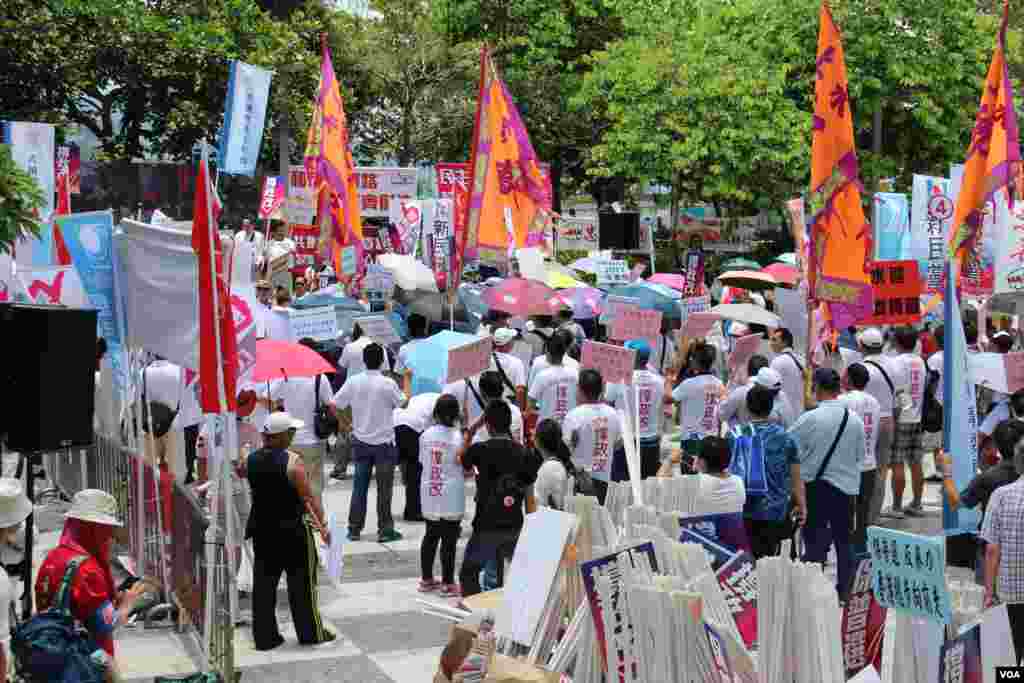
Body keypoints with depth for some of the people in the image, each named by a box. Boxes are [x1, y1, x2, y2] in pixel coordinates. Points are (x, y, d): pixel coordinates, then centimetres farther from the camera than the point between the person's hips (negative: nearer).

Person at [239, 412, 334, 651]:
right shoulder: (292, 461, -17)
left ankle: (265, 636, 14)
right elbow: (309, 498, -17)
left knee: (264, 583, 11)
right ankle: (310, 633, 15)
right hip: (293, 530, -5)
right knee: (301, 583, 7)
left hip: (262, 530, 5)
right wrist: (322, 525, -8)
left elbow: (237, 474, 21)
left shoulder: (251, 460, -1)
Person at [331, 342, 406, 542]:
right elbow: (402, 403, 0)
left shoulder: (353, 381, -6)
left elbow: (334, 405, -3)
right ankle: (385, 530, 9)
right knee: (384, 489, 5)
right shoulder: (388, 383, -15)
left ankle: (354, 529, 15)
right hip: (384, 442, -3)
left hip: (360, 441, 3)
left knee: (359, 487, 12)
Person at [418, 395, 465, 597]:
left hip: (429, 495, 4)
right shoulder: (458, 437, -12)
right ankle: (448, 584, 5)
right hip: (451, 497, -4)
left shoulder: (426, 435, 0)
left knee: (431, 535, 16)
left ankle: (426, 579, 24)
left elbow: (422, 463, 7)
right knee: (449, 539, 2)